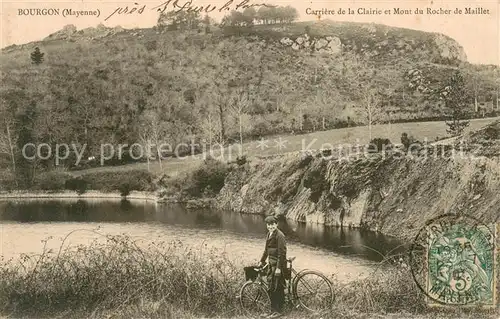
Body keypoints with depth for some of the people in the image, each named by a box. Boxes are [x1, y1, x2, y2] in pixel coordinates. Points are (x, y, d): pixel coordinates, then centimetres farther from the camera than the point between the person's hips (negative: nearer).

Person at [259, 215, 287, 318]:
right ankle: (274, 310, 22)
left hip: (278, 264, -9)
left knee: (277, 288, -3)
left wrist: (279, 268, -21)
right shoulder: (269, 234, 12)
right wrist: (262, 261, 26)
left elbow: (282, 252, -19)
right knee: (271, 287, 13)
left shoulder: (279, 235, -17)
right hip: (271, 263, 9)